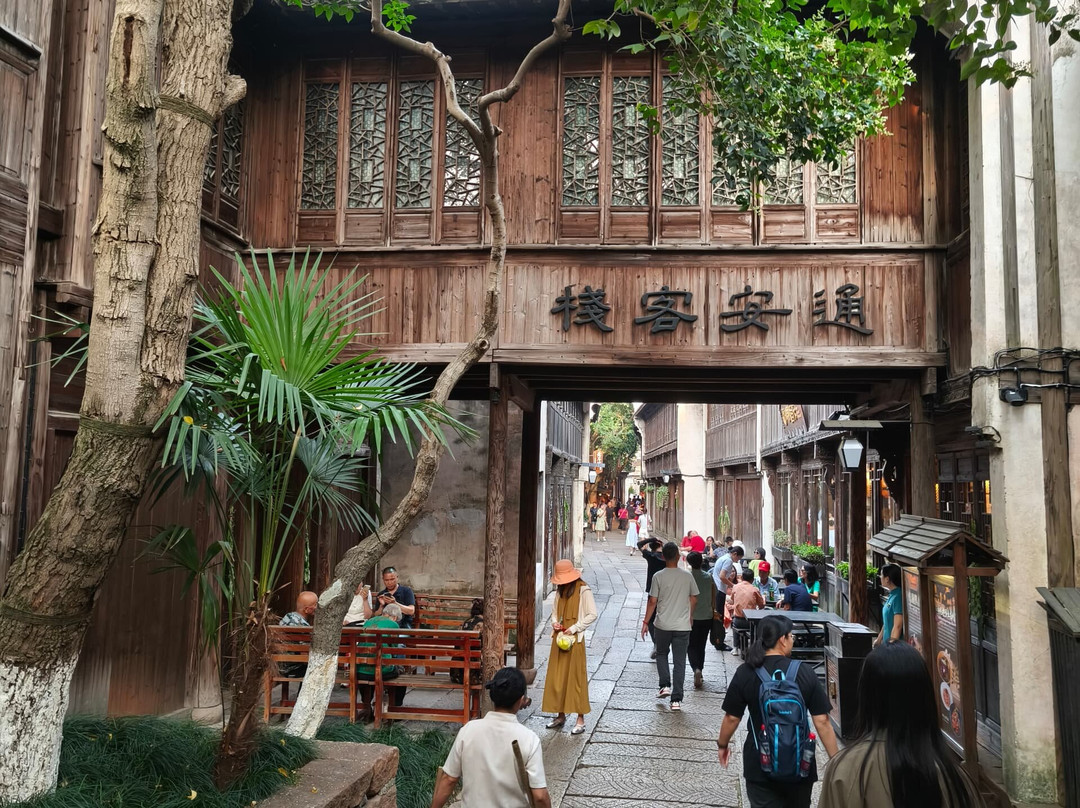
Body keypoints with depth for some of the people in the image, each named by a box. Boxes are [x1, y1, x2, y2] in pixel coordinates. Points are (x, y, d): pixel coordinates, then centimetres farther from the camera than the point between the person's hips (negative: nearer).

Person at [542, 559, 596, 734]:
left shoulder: (583, 590, -10)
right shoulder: (560, 590, 11)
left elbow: (592, 614, -12)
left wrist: (574, 628, -16)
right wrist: (554, 622, 0)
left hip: (574, 639, -7)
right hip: (559, 637, 7)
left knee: (575, 678, -3)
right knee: (556, 677, 9)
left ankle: (580, 719, 4)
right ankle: (560, 715, 21)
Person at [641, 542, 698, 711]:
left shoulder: (658, 576, -9)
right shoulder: (687, 576, -2)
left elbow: (652, 602, -8)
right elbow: (694, 600, 6)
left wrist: (645, 622, 2)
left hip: (663, 625, -1)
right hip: (683, 625, 1)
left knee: (661, 654, 23)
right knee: (679, 661, 6)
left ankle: (665, 685, 9)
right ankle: (676, 699, 4)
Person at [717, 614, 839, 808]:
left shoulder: (745, 673, -10)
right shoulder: (805, 673, -11)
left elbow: (732, 718, -4)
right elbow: (822, 721, -11)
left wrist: (722, 744, 13)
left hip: (760, 764, -1)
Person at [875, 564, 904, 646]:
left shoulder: (898, 597, -19)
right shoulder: (891, 596, 11)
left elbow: (898, 626, -22)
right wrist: (879, 639, 24)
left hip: (895, 645, -9)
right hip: (887, 642, 9)